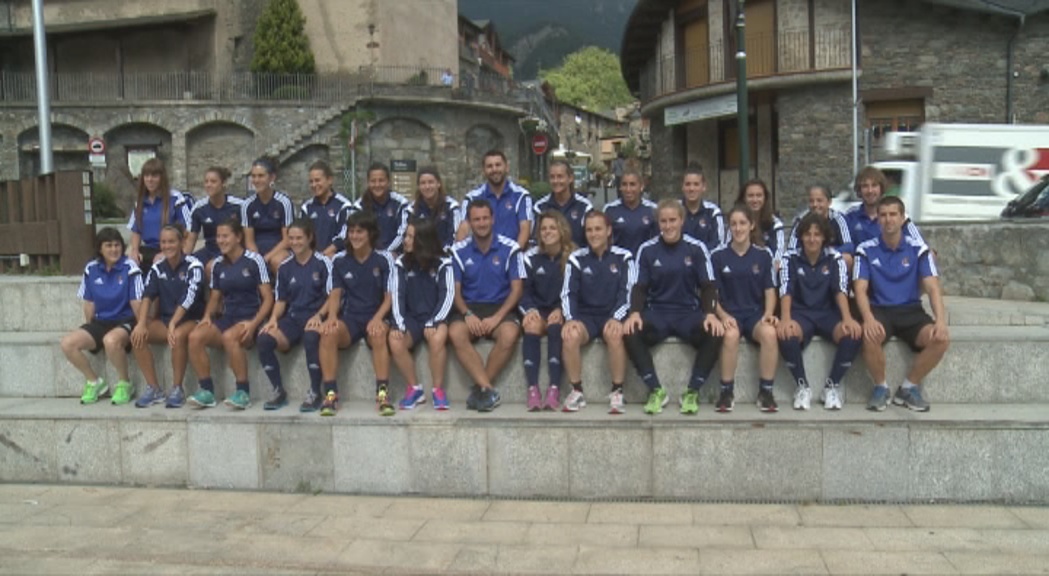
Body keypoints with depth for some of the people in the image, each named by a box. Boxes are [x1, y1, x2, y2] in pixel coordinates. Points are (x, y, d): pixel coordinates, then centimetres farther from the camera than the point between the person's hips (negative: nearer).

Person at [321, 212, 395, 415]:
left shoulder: (384, 259, 2)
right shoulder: (340, 260, 9)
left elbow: (389, 297, -1)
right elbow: (335, 294, 8)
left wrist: (377, 318, -19)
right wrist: (332, 316, -13)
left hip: (375, 317, -2)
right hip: (349, 318, 2)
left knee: (378, 336, -37)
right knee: (328, 334, -30)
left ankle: (383, 393, -33)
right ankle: (330, 394, -26)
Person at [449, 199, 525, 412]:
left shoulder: (509, 248, 1)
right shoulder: (459, 251, 5)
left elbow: (516, 289, -1)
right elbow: (455, 290, 4)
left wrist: (497, 317, -15)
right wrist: (467, 314, -16)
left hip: (501, 307, -1)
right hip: (469, 307, 1)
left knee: (509, 334, -34)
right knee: (455, 333, -32)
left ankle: (480, 389, -17)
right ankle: (489, 390, -28)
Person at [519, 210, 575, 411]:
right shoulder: (531, 256, 8)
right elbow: (524, 290, 5)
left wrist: (561, 311, -18)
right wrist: (530, 309, -15)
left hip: (561, 312, -2)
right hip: (537, 310, 2)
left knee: (555, 326, -34)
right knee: (532, 326, -31)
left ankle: (554, 389, -38)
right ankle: (532, 389, -39)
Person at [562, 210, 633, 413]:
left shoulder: (623, 258, 5)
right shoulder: (577, 258, 8)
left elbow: (627, 293, -2)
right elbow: (568, 293, 1)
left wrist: (616, 318, -20)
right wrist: (570, 319, -17)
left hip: (612, 316, -1)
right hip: (585, 315, 1)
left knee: (614, 335, -35)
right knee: (570, 335, -31)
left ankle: (617, 393, -21)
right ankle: (577, 392, -16)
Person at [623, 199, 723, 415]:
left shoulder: (696, 248, 4)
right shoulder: (647, 250, 5)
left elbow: (708, 286, 2)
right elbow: (639, 287, 4)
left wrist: (710, 313, -17)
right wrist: (635, 313, -16)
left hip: (689, 312, 0)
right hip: (656, 312, 0)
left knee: (715, 334, -30)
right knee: (630, 333, -30)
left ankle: (692, 392, -14)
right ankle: (656, 390, -16)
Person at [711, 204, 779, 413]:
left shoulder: (763, 255, 9)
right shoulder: (718, 256, 4)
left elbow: (770, 290, 9)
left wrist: (768, 313, -9)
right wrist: (723, 316, -14)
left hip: (756, 313, 1)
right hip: (729, 314, -1)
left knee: (769, 333, -33)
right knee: (731, 335, -36)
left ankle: (765, 391, -18)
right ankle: (727, 392, -20)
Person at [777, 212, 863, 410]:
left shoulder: (835, 258, 3)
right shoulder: (791, 258, 1)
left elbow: (841, 290, -11)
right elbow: (786, 290, -12)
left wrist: (847, 319, -30)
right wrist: (785, 318, -32)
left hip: (828, 313, 1)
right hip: (800, 313, -1)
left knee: (854, 334, -30)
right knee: (786, 335, -36)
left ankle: (832, 386, -10)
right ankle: (802, 386, -12)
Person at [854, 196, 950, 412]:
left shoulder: (918, 249, 3)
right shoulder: (866, 250, 0)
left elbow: (933, 288, -6)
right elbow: (860, 289, -8)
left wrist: (940, 320, -24)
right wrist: (868, 319, -28)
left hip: (911, 310, 2)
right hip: (879, 309, -2)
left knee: (941, 339, -26)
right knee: (870, 336, -36)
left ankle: (909, 387, -3)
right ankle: (881, 387, -8)